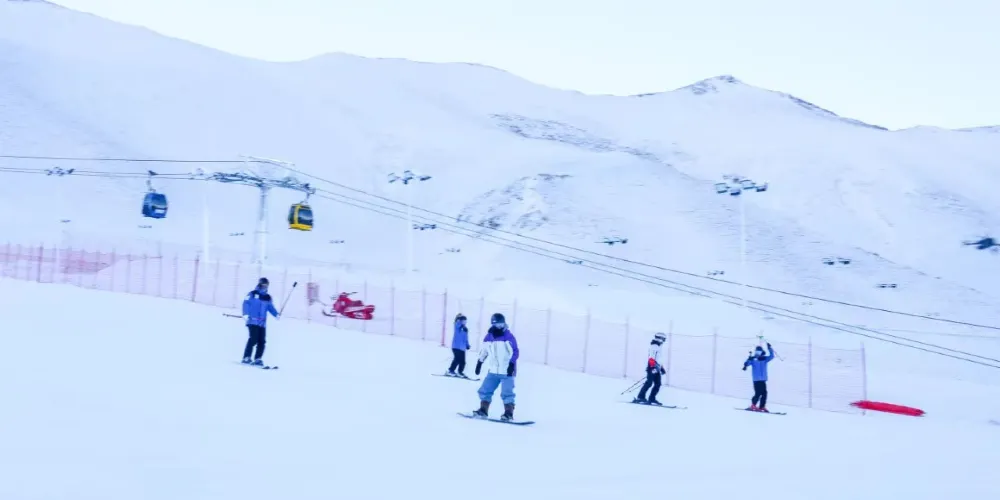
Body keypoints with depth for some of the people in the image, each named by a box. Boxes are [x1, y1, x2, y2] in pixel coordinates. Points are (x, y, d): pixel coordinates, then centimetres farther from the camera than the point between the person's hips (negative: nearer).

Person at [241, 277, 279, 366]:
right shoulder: (253, 294, 1)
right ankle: (246, 358, -12)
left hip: (262, 323, 6)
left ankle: (257, 359, 7)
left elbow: (271, 308, 19)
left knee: (262, 341, -1)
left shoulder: (268, 298, 17)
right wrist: (245, 314, -18)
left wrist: (276, 314, 1)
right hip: (253, 321, -6)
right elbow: (246, 303, -6)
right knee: (253, 339, -17)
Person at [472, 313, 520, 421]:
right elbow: (483, 351, 17)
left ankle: (509, 413, -6)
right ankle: (483, 410, 18)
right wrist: (479, 363, 17)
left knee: (506, 393, -12)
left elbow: (515, 352, -12)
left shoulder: (509, 337, -11)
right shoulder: (488, 337, 4)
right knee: (485, 390, 7)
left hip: (507, 371, -5)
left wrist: (512, 364, -20)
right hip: (493, 371, 6)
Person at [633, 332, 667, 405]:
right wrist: (654, 366, -30)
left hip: (656, 367, 10)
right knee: (649, 382, -16)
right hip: (652, 367, -10)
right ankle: (640, 397, -16)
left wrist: (661, 368, 32)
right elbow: (651, 358, -19)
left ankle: (652, 399, 7)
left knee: (658, 384, 4)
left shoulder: (658, 347, 23)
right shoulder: (654, 346, -8)